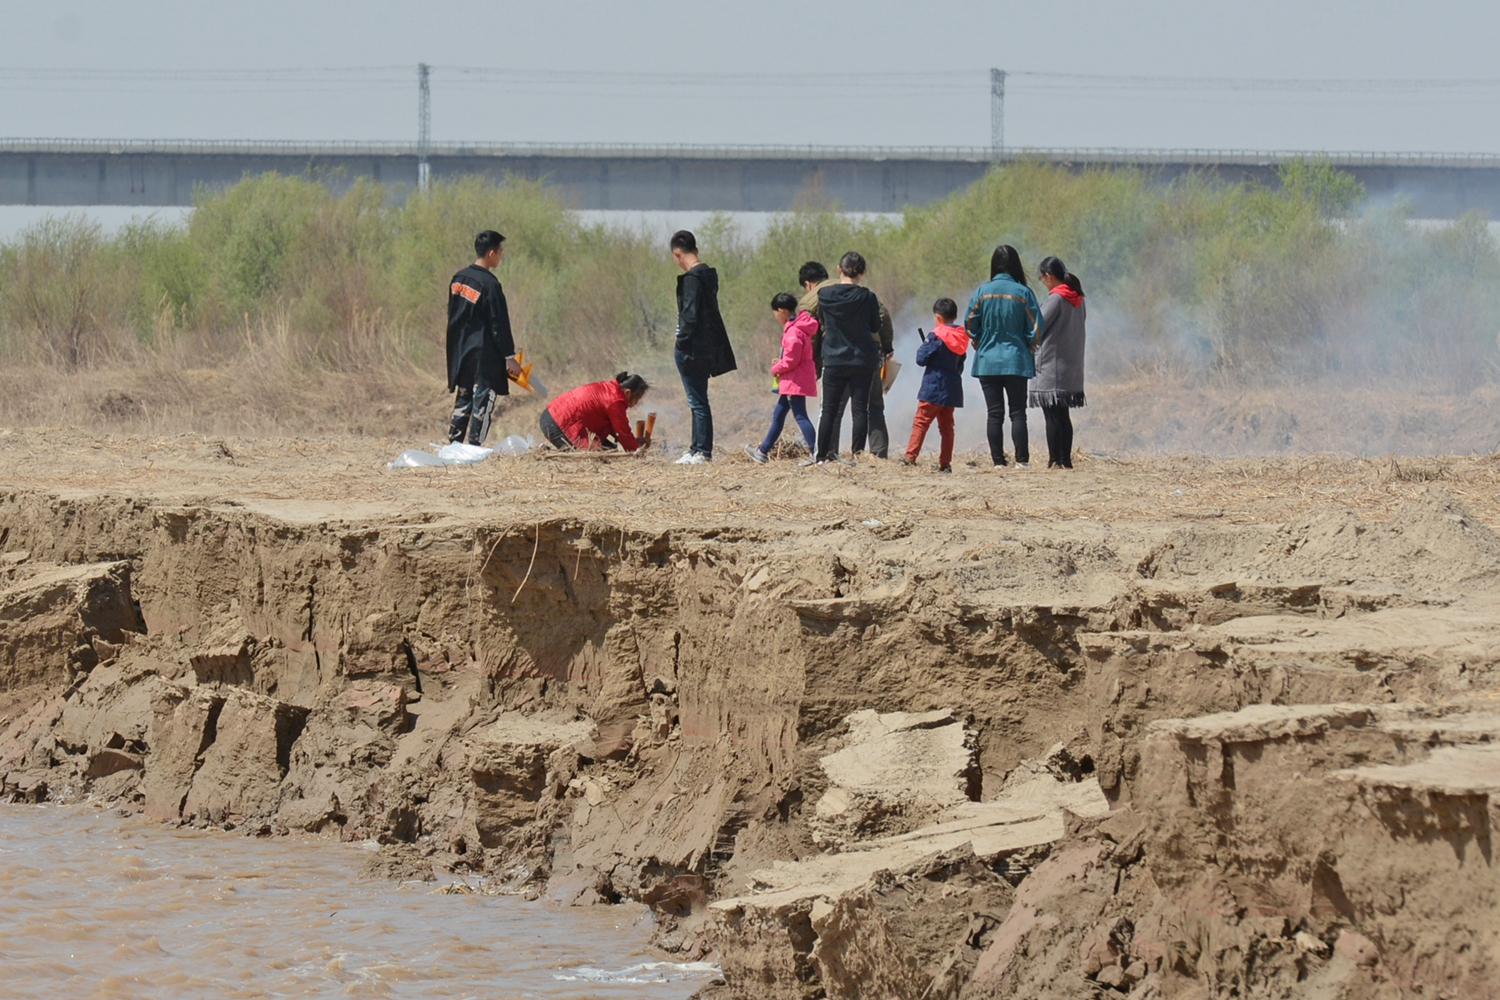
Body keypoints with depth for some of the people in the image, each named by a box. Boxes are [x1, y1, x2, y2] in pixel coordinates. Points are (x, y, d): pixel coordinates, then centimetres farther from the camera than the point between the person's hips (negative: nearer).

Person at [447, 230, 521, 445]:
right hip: (484, 353, -7)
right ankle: (474, 445, -3)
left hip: (460, 352, 7)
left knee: (463, 397, 15)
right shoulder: (490, 284, -16)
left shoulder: (459, 278, 6)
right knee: (482, 399, -2)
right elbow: (499, 324, -15)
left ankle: (453, 442, 15)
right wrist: (509, 356, -9)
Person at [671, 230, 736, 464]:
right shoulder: (708, 275, 12)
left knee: (698, 402, -4)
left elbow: (690, 316, -21)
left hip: (694, 348, -9)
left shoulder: (692, 278, -16)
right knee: (698, 402, 16)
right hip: (708, 348, 9)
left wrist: (682, 345, -17)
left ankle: (703, 452, -2)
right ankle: (698, 449, 22)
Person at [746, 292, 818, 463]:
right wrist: (780, 362, 9)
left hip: (795, 381, -11)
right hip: (790, 382, 11)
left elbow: (791, 360, -22)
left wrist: (776, 369, -6)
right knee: (778, 415, 18)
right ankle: (763, 452, 27)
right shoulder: (798, 326, 12)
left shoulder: (794, 332, -20)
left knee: (800, 416, -10)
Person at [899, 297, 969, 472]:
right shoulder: (961, 338, 9)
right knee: (946, 425, 9)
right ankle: (945, 463, 7)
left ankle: (910, 457, -14)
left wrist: (924, 346, 8)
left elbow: (922, 359, -10)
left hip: (934, 387, -7)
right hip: (953, 389, 7)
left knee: (920, 422, -6)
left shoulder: (937, 337, -11)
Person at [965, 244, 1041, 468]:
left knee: (994, 413, 4)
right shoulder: (1023, 293, -7)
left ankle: (998, 461, 2)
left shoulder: (982, 292, -4)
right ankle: (1021, 460, -5)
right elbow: (1036, 329, -5)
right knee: (1018, 412, 3)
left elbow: (970, 327, 0)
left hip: (987, 361, 1)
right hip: (1016, 361, -1)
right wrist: (1028, 347, 14)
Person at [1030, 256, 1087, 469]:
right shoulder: (1078, 299, 10)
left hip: (1051, 365, -8)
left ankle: (1055, 461, -6)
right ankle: (1066, 459, 12)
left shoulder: (1056, 298, -13)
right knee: (1063, 415, 12)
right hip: (1072, 366, 8)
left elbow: (1037, 330, -13)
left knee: (1052, 414, -5)